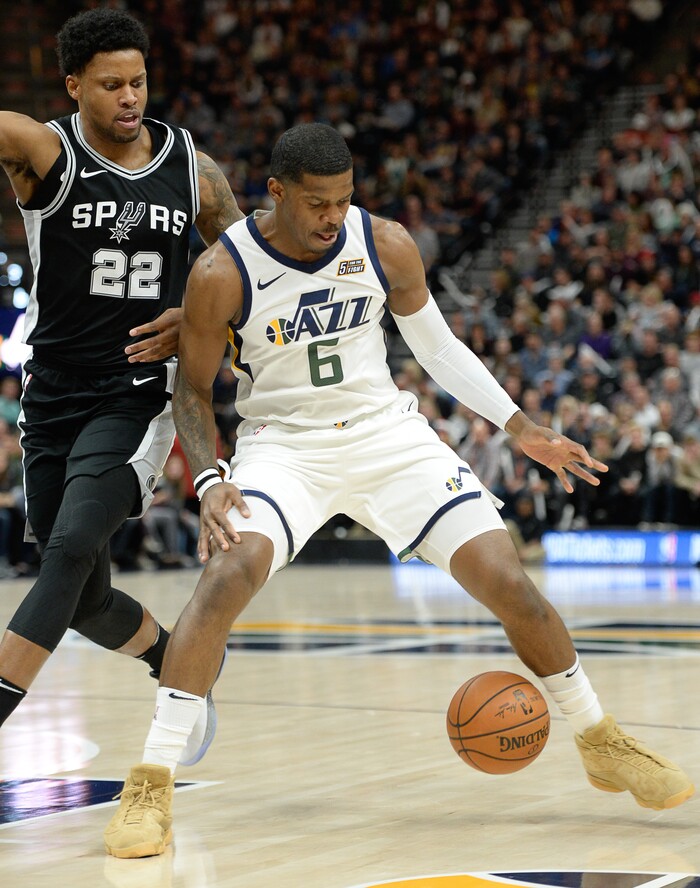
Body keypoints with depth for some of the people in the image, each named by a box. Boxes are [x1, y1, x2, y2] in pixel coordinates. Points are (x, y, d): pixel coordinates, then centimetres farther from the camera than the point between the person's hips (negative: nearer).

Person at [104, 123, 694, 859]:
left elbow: (437, 345, 7)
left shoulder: (386, 246, -8)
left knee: (508, 582, -6)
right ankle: (149, 784, -24)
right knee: (228, 573, -31)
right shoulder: (221, 274, -16)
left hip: (386, 432, 3)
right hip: (283, 444, -2)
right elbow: (193, 391, -4)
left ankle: (601, 743, 17)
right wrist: (208, 480, -20)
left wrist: (519, 427, 3)